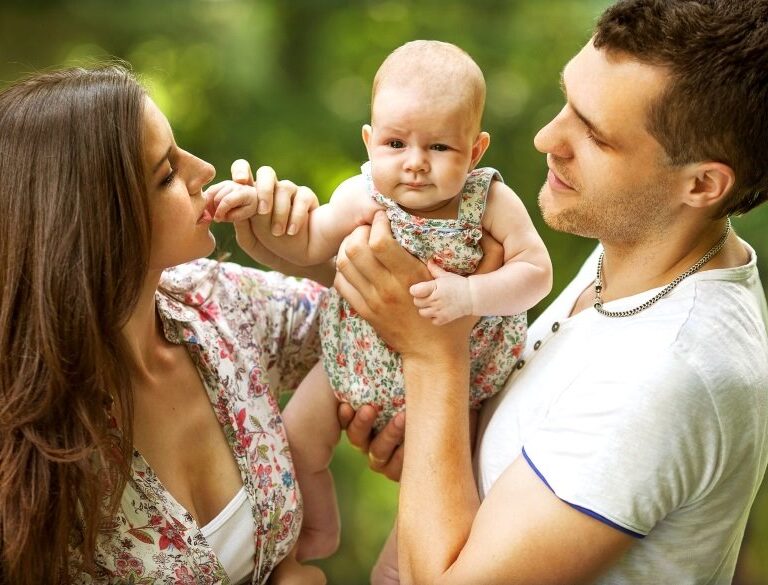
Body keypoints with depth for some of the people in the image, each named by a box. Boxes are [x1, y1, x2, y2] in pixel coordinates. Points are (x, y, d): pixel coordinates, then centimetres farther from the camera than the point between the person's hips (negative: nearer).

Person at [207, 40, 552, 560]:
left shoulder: (493, 203, -24)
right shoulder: (362, 198, -17)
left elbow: (536, 271, -24)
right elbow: (309, 244, -1)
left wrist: (467, 294, -39)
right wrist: (257, 208, -17)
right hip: (359, 359, 2)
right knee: (298, 442, 7)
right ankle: (319, 532, 37)